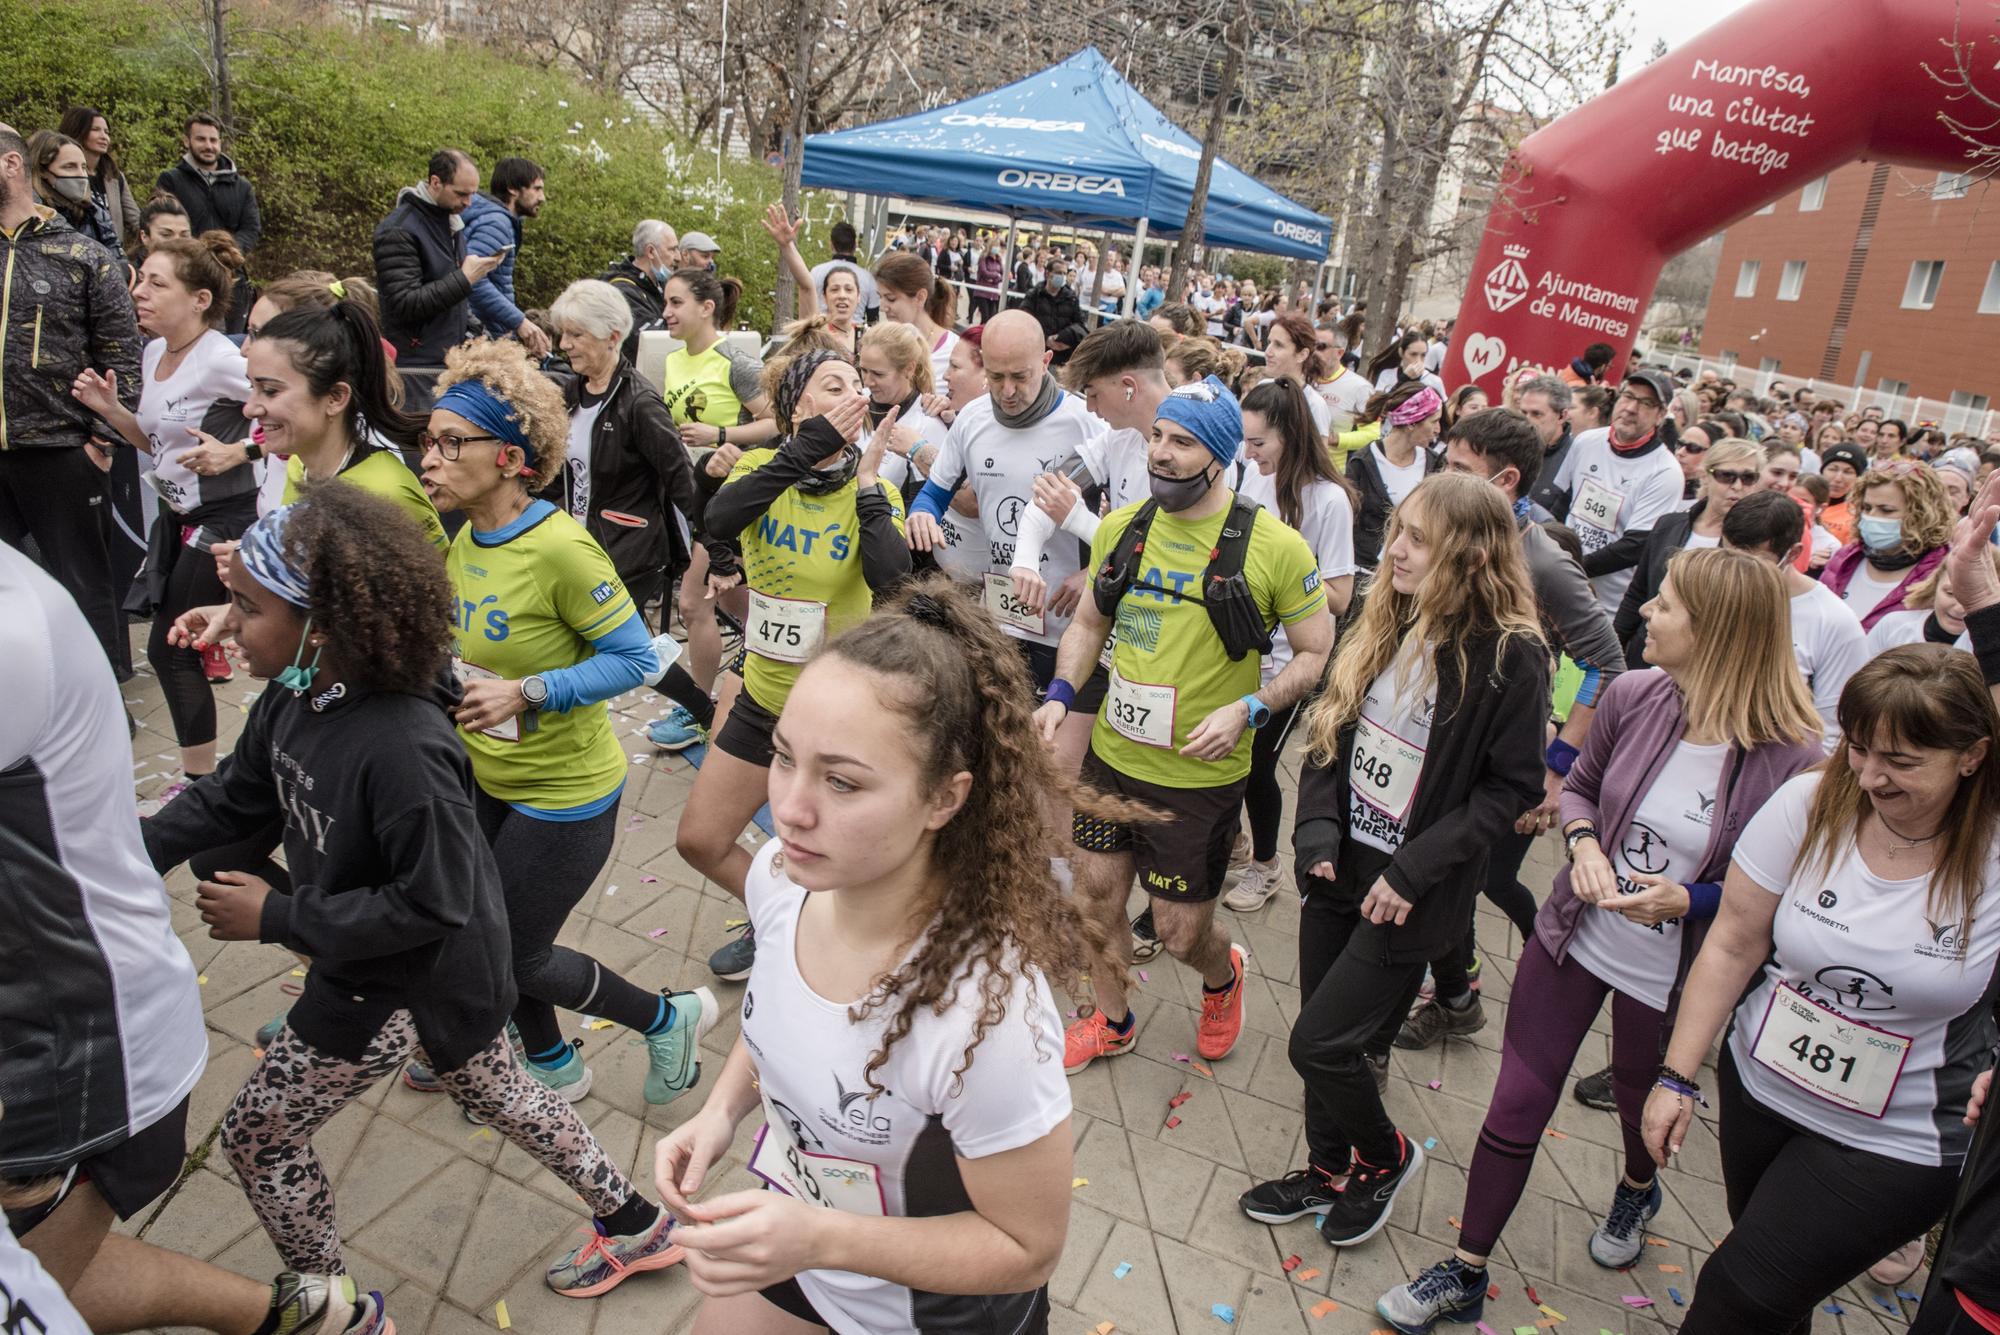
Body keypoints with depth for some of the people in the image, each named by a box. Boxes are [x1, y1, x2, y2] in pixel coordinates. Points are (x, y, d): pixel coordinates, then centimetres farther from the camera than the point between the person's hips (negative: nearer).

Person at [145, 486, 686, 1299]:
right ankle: (634, 1227, 43)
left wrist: (275, 917, -24)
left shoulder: (401, 749, -36)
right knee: (492, 1090, 25)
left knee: (257, 1136, 12)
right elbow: (232, 797, 6)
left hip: (413, 980, -8)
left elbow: (430, 905, -30)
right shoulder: (292, 697, -9)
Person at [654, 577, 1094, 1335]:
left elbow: (1026, 1248, -23)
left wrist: (820, 1240, -32)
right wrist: (721, 1112, -11)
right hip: (791, 1233, 5)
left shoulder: (986, 1011, -39)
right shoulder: (779, 876, -19)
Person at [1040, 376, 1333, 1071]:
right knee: (1096, 893, 14)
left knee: (1181, 931, 7)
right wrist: (1061, 694, -3)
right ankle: (1111, 1022, 41)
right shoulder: (1121, 527, 0)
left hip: (1202, 774, -4)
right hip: (1112, 754, 4)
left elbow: (1317, 653, -5)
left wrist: (1247, 710, -19)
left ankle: (1223, 977, 45)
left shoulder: (1275, 547, -13)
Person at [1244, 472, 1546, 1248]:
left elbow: (1511, 786, -13)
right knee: (1338, 1038, 17)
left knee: (1320, 1044, -1)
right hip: (1340, 867, 6)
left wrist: (1415, 871, -18)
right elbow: (1329, 734, 7)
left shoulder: (1510, 656, -16)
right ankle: (1329, 1170, 41)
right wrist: (1318, 832, -5)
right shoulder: (1383, 622, 1)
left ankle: (1385, 1156, 28)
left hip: (1411, 893, -5)